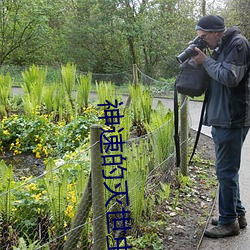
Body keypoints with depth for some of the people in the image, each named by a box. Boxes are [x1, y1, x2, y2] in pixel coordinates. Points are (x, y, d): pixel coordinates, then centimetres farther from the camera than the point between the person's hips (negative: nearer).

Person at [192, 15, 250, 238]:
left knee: (226, 171, -3)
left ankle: (229, 222, 9)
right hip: (222, 119, 10)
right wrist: (203, 60, 4)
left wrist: (206, 61, -11)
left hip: (232, 120, -10)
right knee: (228, 170, 16)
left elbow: (230, 77, -21)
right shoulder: (221, 48, 16)